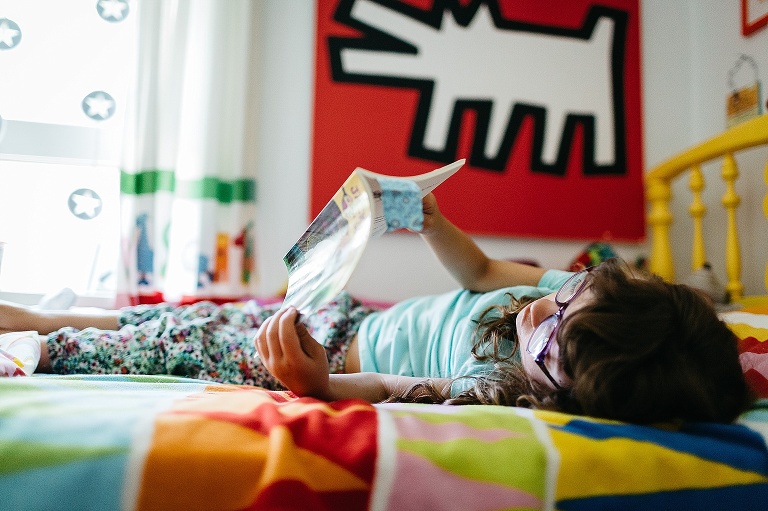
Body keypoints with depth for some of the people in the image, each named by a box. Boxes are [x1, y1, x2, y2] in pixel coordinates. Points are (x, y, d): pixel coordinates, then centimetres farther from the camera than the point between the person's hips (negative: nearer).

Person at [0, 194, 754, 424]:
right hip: (349, 314, 6)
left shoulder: (507, 391, -36)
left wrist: (316, 382, -48)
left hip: (337, 358, -6)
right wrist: (431, 221, -13)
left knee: (164, 343, 5)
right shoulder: (576, 292, -19)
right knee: (173, 317, 17)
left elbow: (385, 389, -30)